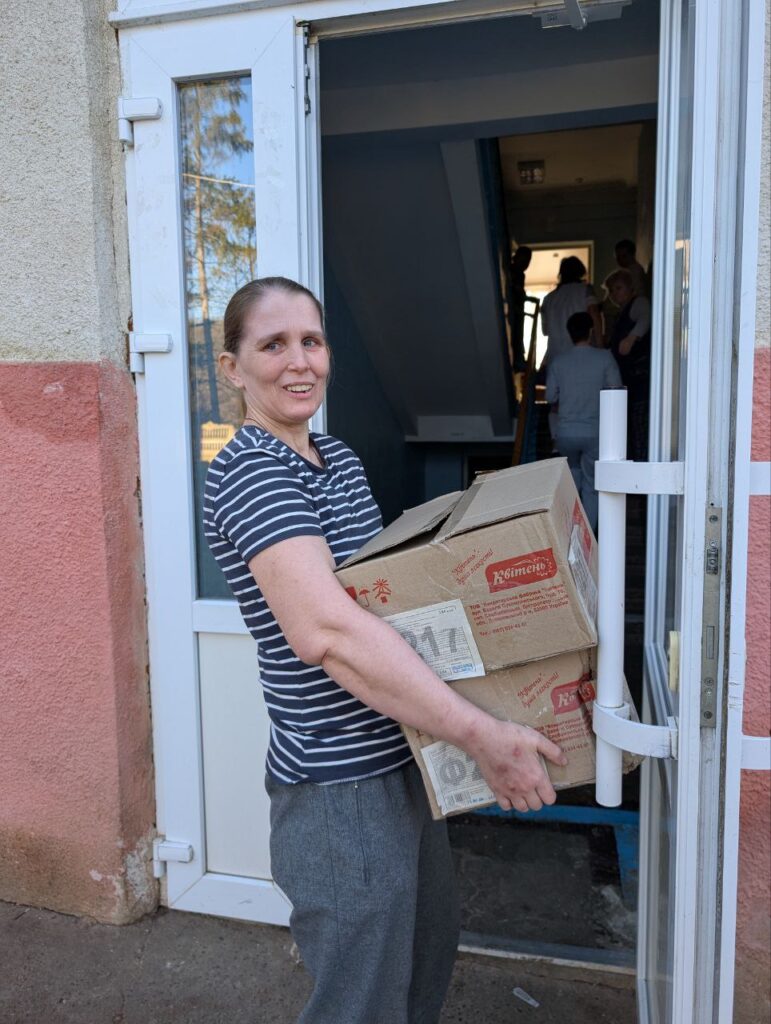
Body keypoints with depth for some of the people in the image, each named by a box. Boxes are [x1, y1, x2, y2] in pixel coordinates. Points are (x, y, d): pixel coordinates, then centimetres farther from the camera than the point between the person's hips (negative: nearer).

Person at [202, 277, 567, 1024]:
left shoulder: (339, 459, 8)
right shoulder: (248, 473, -21)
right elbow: (327, 632, -34)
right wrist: (482, 734, -32)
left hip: (398, 760, 9)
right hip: (341, 786, -9)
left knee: (429, 953, 28)